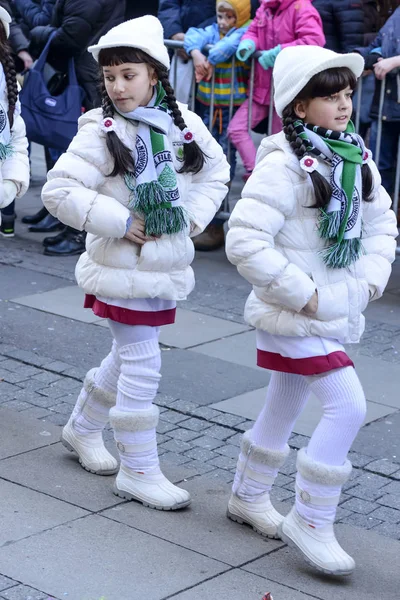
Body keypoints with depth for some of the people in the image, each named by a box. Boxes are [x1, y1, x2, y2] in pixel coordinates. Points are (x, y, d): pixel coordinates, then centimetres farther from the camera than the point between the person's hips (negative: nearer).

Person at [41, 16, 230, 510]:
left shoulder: (183, 122, 0)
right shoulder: (101, 132, -14)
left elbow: (216, 170, 15)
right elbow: (58, 191, -19)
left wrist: (192, 216, 0)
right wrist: (120, 222, -21)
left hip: (166, 263, 6)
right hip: (123, 267, -6)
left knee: (129, 355, 19)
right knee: (142, 365, -5)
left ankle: (83, 428, 42)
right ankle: (138, 472, 8)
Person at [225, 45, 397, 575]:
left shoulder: (355, 159, 5)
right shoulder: (284, 165, -19)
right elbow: (245, 241, -24)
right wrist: (303, 295, -21)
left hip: (335, 310, 8)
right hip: (294, 316, -8)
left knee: (285, 406, 20)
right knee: (348, 406, -14)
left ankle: (249, 497, 39)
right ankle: (310, 521, -2)